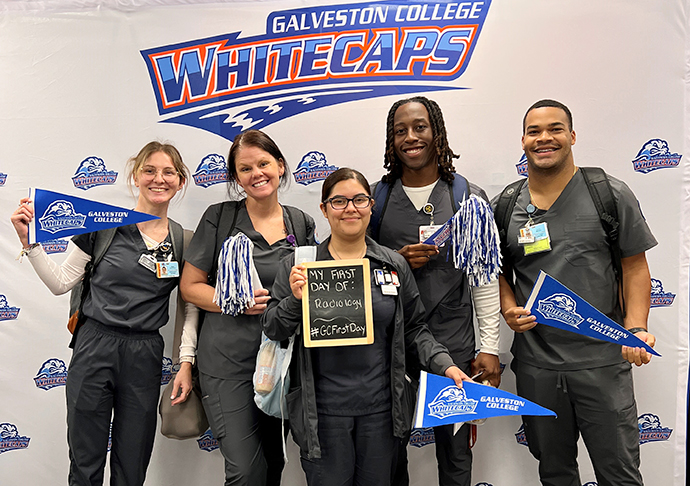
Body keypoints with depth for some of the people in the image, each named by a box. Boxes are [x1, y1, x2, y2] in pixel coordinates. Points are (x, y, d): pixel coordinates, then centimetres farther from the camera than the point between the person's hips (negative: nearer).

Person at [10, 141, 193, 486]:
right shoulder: (104, 224, -4)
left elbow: (190, 306, 6)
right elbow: (60, 283, 2)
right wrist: (28, 240, -8)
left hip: (145, 356, 2)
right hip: (94, 349, -1)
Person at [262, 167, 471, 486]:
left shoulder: (394, 265, 4)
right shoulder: (297, 266, -2)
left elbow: (413, 329, 9)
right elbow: (272, 330, 0)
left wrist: (445, 365, -5)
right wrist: (296, 299, -18)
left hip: (381, 408, 2)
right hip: (323, 410, -2)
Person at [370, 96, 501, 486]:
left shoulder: (468, 197, 1)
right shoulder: (375, 198, 3)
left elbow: (485, 277, 0)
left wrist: (490, 347, -3)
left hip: (453, 342, -1)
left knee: (455, 450, 12)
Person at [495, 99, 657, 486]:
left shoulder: (612, 195, -2)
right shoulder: (505, 206, 4)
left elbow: (635, 268, 0)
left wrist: (635, 328, -13)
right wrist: (509, 308, -8)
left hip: (602, 362, -2)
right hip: (535, 364, 3)